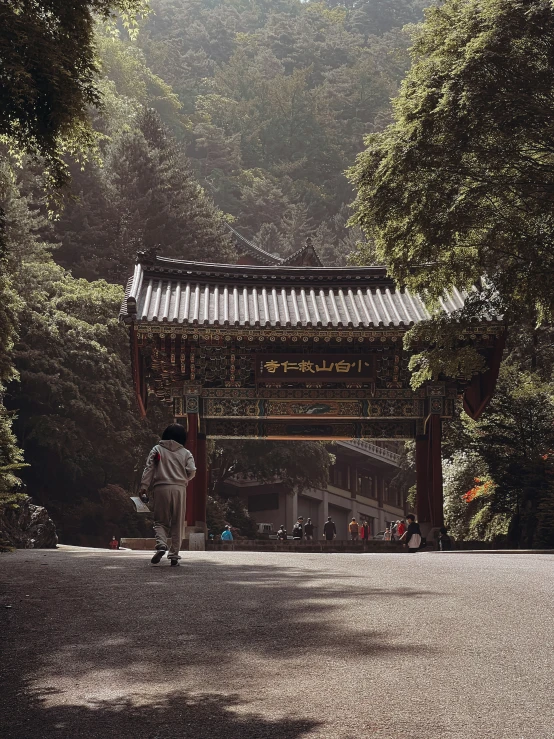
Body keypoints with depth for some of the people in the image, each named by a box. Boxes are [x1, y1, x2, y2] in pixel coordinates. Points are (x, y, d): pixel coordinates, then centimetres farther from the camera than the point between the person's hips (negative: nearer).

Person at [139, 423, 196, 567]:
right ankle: (174, 555, 3)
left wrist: (144, 487, -1)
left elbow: (149, 469, 1)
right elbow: (192, 471, -1)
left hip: (161, 488, 0)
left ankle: (161, 544, -19)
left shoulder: (157, 450, 9)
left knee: (160, 521, 8)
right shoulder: (185, 453, 9)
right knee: (178, 523, 7)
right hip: (179, 489, 0)